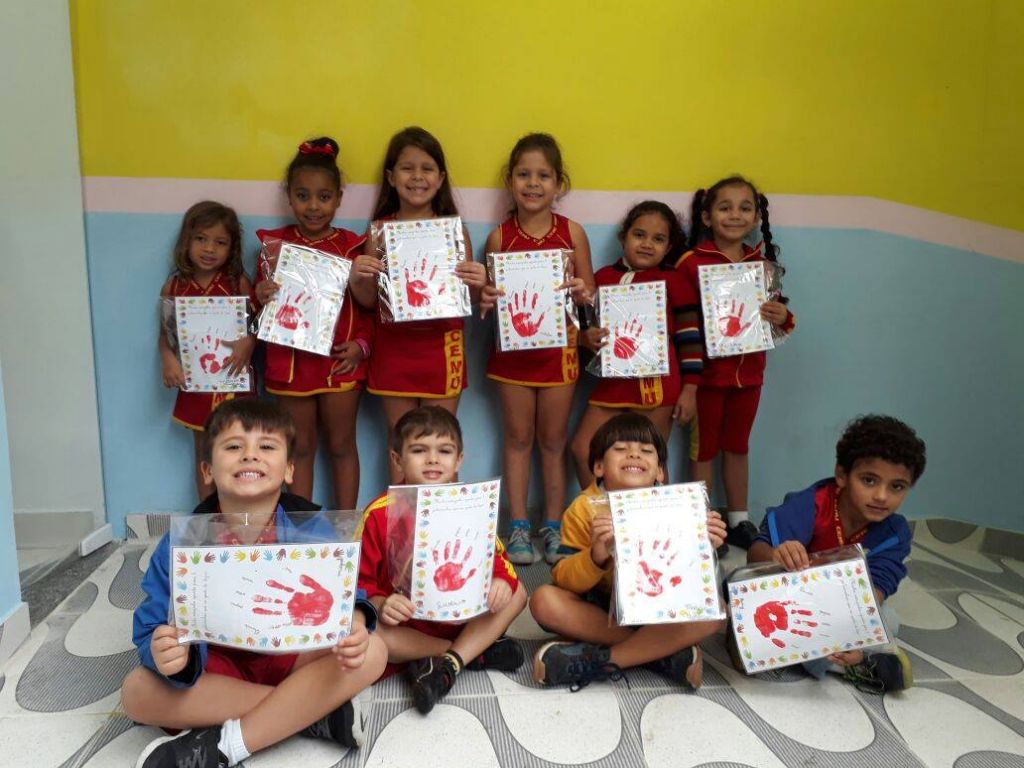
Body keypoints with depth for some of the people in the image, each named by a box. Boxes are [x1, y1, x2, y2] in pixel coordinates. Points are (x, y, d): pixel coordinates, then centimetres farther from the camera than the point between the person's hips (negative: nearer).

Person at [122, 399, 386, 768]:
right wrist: (166, 655, -38)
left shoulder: (314, 529, -12)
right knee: (138, 692, -26)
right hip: (220, 664, 1)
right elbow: (154, 626, -13)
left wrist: (353, 626, -37)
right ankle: (315, 711, -24)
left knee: (372, 653, -26)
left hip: (294, 656, 0)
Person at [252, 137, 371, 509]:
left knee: (342, 445, 11)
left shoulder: (351, 246, -2)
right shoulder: (275, 244, 2)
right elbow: (261, 303, 3)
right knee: (301, 447, 14)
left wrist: (361, 343, -14)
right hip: (291, 361, 1)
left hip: (342, 360, -1)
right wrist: (261, 296, -18)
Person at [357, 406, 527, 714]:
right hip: (404, 626, -2)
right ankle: (480, 651, -18)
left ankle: (447, 664, -23)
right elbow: (362, 582, -9)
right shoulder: (380, 514, -12)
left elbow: (496, 559, -2)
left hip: (462, 619, 3)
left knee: (516, 594, -12)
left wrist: (501, 582, -24)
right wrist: (381, 605, -30)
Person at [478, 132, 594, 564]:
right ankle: (518, 527, 22)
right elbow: (490, 295, 5)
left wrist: (583, 292, -18)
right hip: (512, 347, 1)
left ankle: (553, 527, 24)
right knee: (518, 438, 10)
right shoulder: (499, 237, -1)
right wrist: (485, 301, -17)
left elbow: (589, 292, 4)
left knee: (553, 440, 10)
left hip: (558, 347, 0)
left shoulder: (572, 233, -2)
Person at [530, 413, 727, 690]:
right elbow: (564, 581, -15)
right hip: (599, 612, 0)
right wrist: (596, 557, -35)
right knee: (544, 600, -26)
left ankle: (597, 661, -23)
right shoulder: (584, 509, -11)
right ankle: (662, 651, -19)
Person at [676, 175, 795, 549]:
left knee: (738, 446, 17)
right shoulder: (691, 263, -11)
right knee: (704, 450, 8)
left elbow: (776, 316, 14)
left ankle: (738, 519, 31)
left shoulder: (762, 263, 5)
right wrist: (687, 384, -15)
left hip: (749, 372, 5)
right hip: (707, 372, -4)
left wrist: (783, 317, -11)